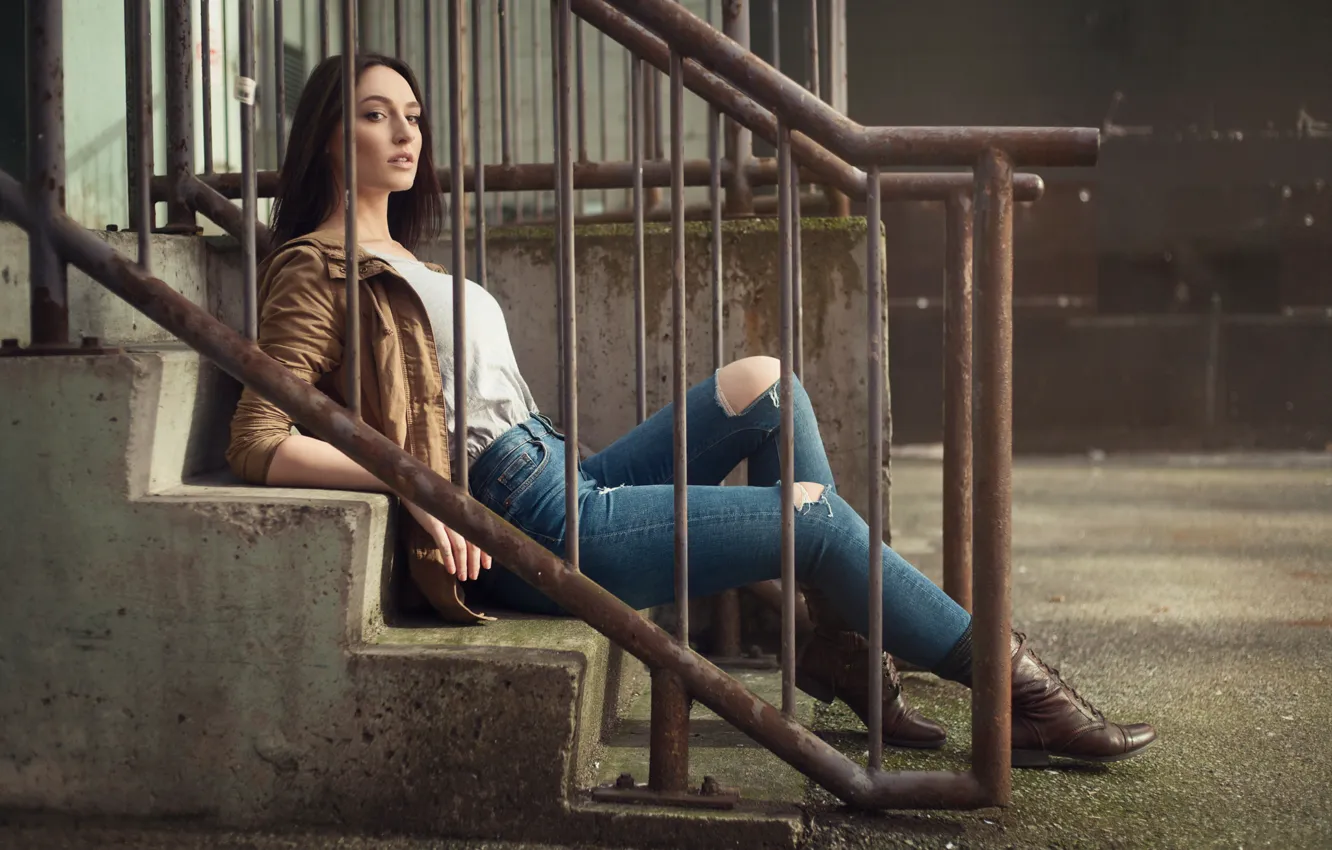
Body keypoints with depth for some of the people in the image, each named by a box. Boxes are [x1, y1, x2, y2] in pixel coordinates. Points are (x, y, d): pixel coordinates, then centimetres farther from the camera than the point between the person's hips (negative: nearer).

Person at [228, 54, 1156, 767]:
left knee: (762, 383, -1)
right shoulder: (319, 270, -5)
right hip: (523, 523, -9)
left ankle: (842, 637, -4)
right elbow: (259, 444, -17)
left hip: (563, 482, 9)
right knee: (817, 515, -10)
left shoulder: (408, 264, 23)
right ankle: (1018, 687, 0)